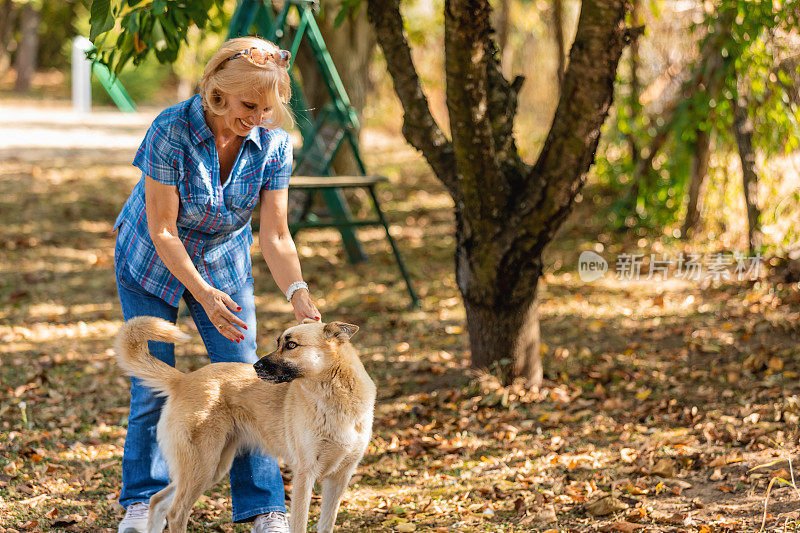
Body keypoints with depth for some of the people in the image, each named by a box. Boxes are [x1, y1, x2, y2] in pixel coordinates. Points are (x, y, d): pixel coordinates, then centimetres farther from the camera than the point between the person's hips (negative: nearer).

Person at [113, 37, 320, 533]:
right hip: (153, 262, -2)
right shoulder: (171, 131, -31)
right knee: (153, 385, -2)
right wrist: (204, 294, -35)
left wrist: (299, 295, -35)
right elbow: (162, 231, -26)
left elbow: (275, 236, -19)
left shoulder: (273, 143, -21)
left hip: (224, 261, 3)